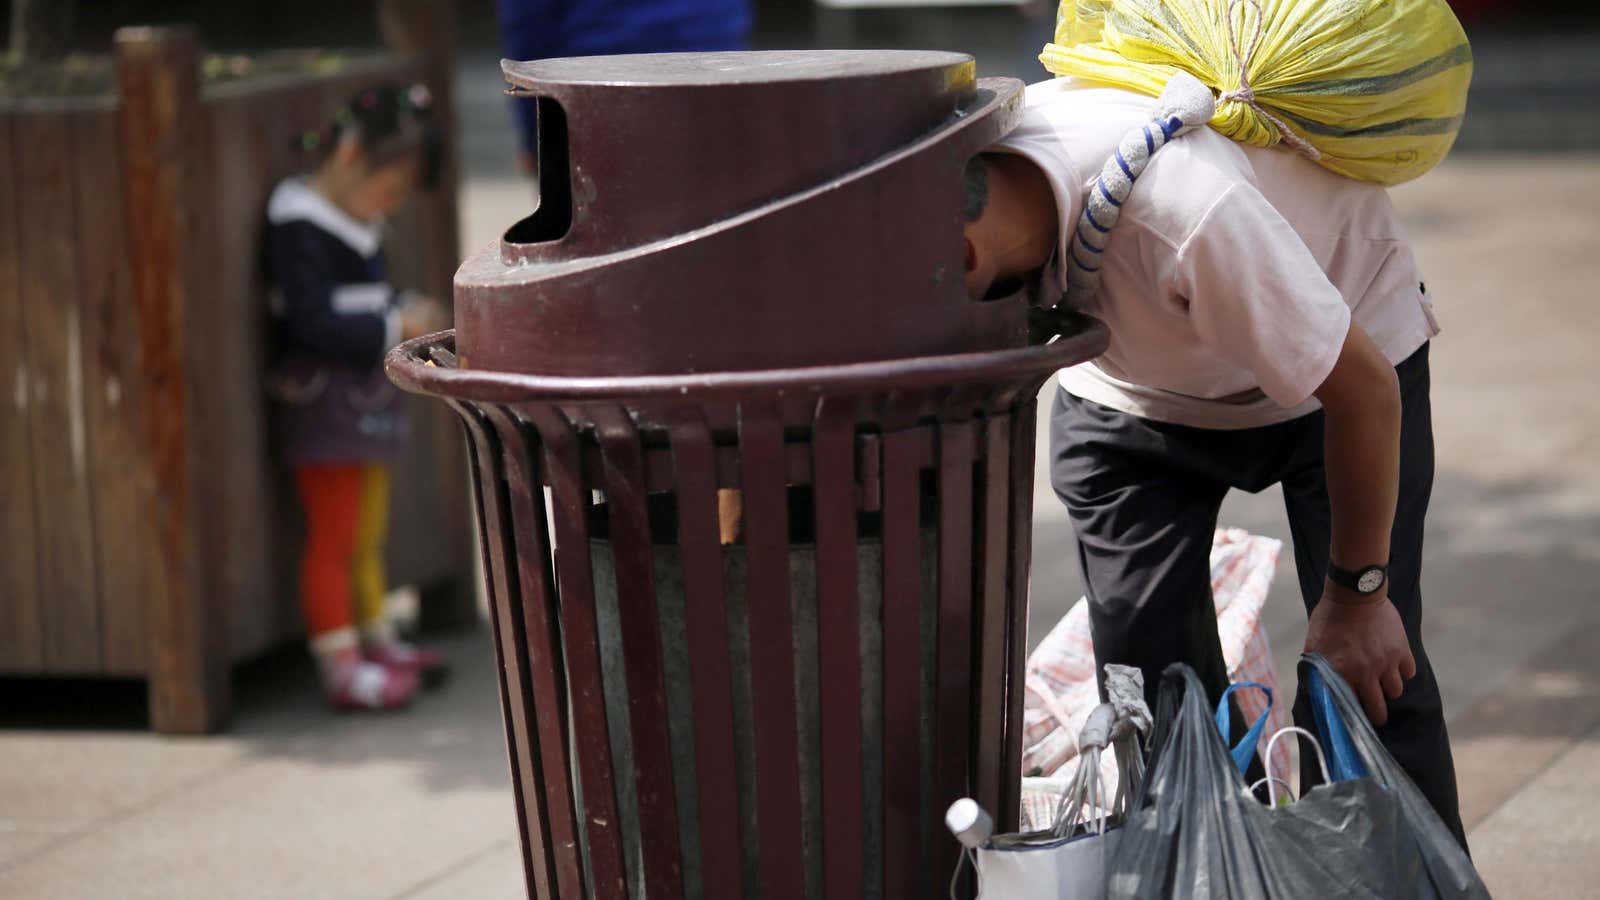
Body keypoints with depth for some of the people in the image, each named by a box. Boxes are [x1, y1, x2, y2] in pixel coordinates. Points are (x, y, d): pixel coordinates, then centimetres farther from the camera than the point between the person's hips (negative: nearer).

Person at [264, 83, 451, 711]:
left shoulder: (358, 223, 10)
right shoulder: (299, 226, -19)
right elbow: (314, 322, -25)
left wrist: (409, 309, 3)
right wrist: (396, 327, -21)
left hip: (367, 399, 9)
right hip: (322, 398, -9)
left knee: (368, 534, 18)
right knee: (333, 536, -4)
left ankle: (377, 644, 30)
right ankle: (342, 667, 0)